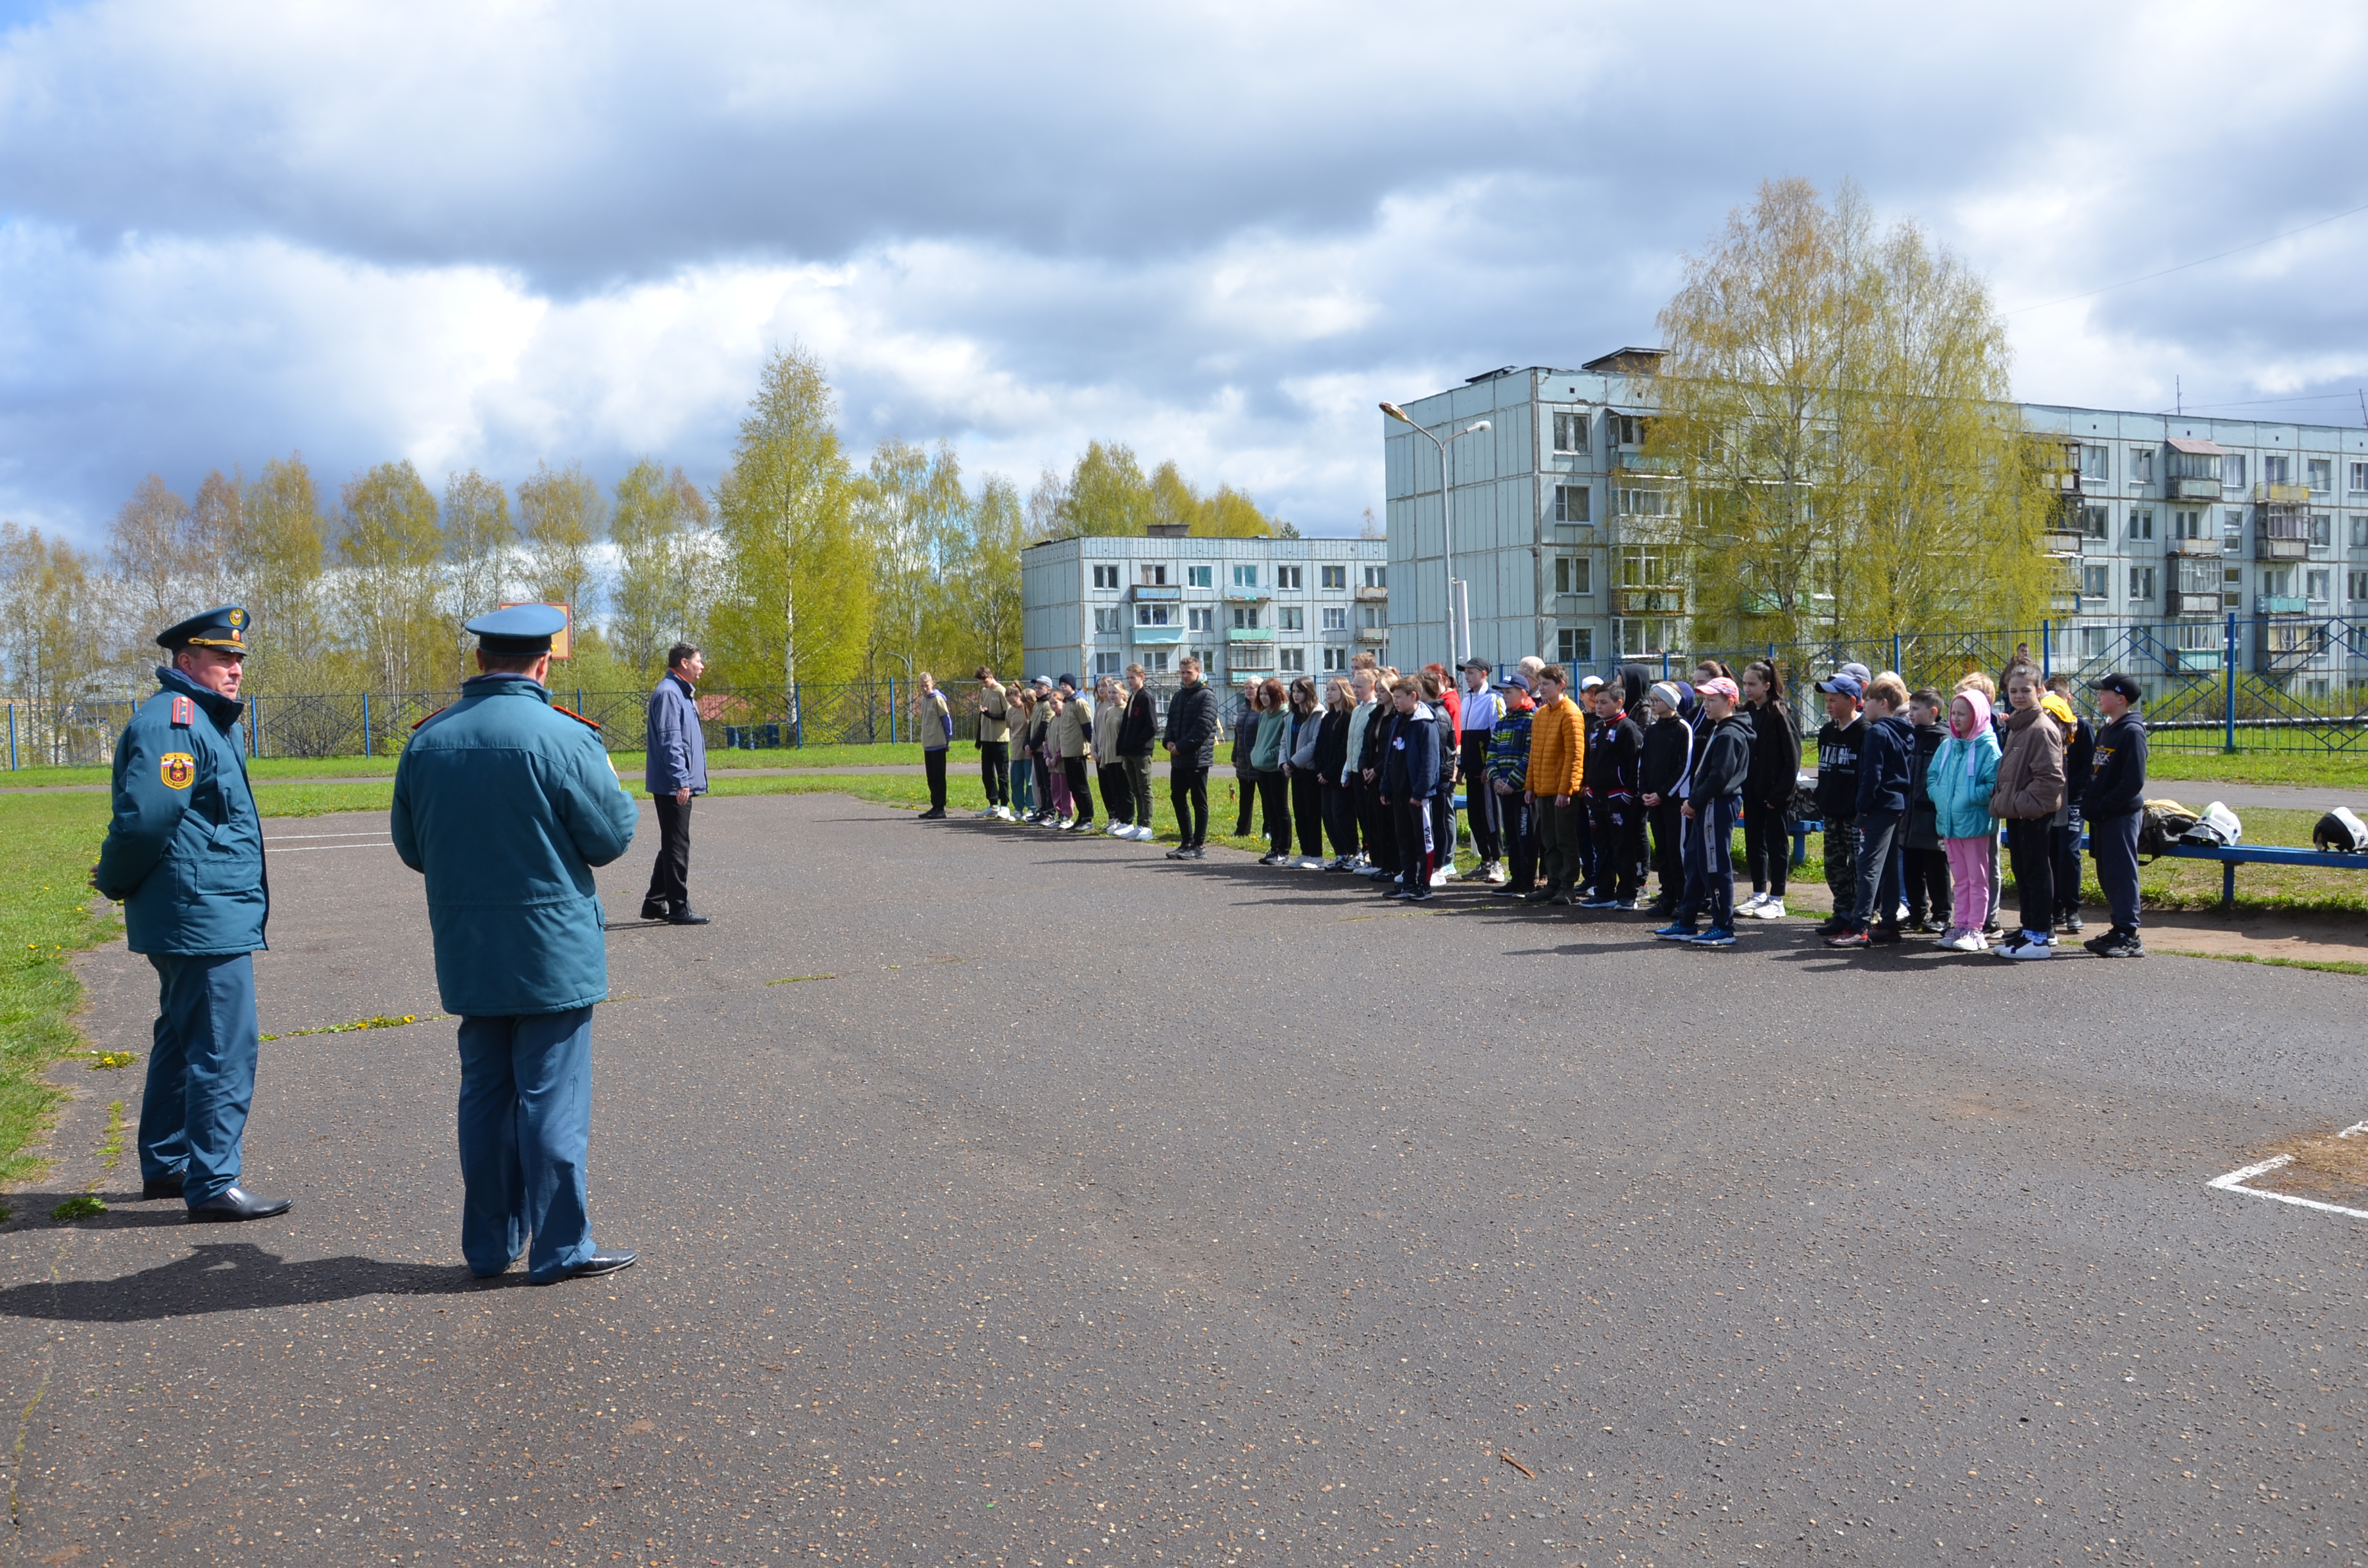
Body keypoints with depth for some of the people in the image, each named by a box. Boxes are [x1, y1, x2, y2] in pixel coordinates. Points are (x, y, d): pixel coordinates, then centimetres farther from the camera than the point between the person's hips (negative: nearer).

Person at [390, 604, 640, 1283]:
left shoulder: (428, 741, 3)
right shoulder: (562, 737, -14)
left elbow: (410, 847, 11)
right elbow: (612, 838, -8)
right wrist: (606, 778, 9)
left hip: (467, 954, 5)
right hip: (552, 949, -5)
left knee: (485, 1093, 14)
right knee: (553, 1098, 1)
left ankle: (489, 1245, 23)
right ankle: (561, 1247, 8)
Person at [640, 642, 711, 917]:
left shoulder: (682, 692, 18)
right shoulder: (668, 693, -15)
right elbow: (670, 741, -21)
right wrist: (681, 781, -24)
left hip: (680, 785, 11)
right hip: (673, 786, -11)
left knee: (673, 845, 15)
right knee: (677, 846, -5)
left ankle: (654, 903, 22)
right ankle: (679, 909, 0)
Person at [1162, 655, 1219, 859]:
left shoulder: (1207, 696, -8)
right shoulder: (1178, 696, 17)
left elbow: (1203, 727, -16)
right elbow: (1171, 721, 18)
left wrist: (1181, 746, -16)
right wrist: (1170, 741, -2)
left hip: (1198, 758, -8)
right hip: (1178, 758, 8)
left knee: (1199, 801, -1)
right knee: (1178, 797, 10)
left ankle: (1199, 846, 4)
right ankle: (1187, 842, 20)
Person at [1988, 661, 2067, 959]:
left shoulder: (2042, 728, -14)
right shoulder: (2016, 727, 16)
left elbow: (2051, 778, -20)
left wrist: (2022, 802, -21)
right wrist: (2000, 800, 13)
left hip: (2034, 814, -10)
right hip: (2016, 814, 10)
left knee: (2036, 873, -5)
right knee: (2023, 875, 15)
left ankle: (2041, 938, -1)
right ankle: (2030, 929, 24)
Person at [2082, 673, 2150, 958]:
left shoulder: (2132, 732, -13)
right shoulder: (2105, 731, 15)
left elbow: (2134, 781, -19)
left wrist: (2103, 807, -18)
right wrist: (2089, 803, 7)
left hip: (2121, 816, -9)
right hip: (2101, 816, 9)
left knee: (2121, 874, -7)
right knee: (2106, 874, 12)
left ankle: (2129, 937, -4)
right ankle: (2119, 929, 19)